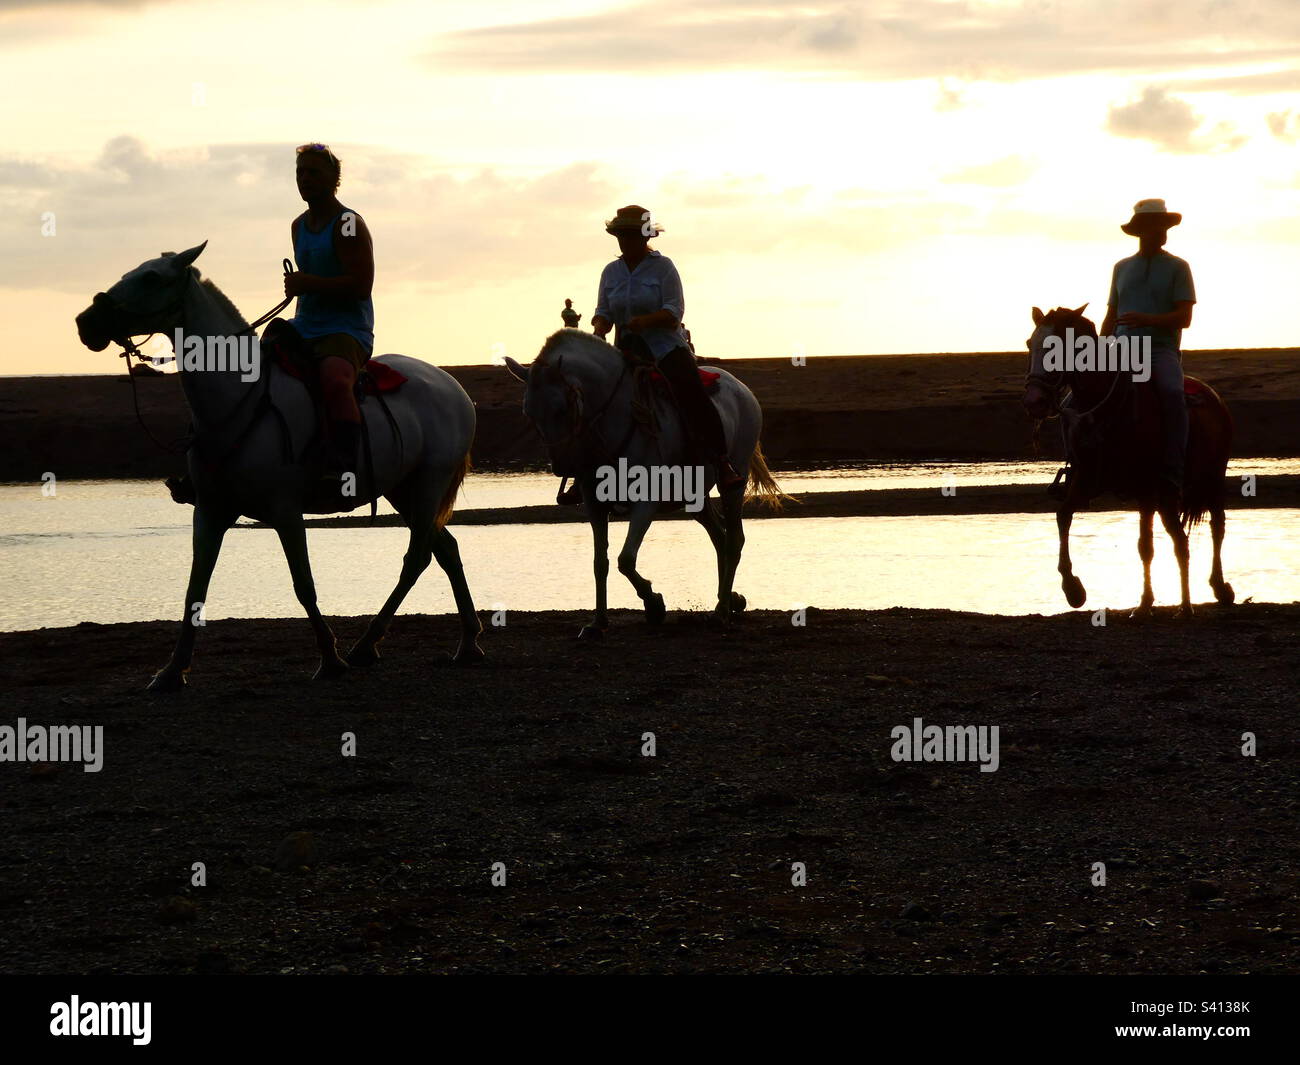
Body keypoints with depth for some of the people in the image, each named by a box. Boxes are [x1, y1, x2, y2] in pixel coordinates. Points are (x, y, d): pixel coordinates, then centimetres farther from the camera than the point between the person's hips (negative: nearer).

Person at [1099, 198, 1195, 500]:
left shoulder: (1177, 268, 6)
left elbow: (1184, 317, -4)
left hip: (1162, 350, -4)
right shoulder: (1121, 268, 18)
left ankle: (1172, 474, -33)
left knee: (1172, 393, -34)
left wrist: (1148, 320, -20)